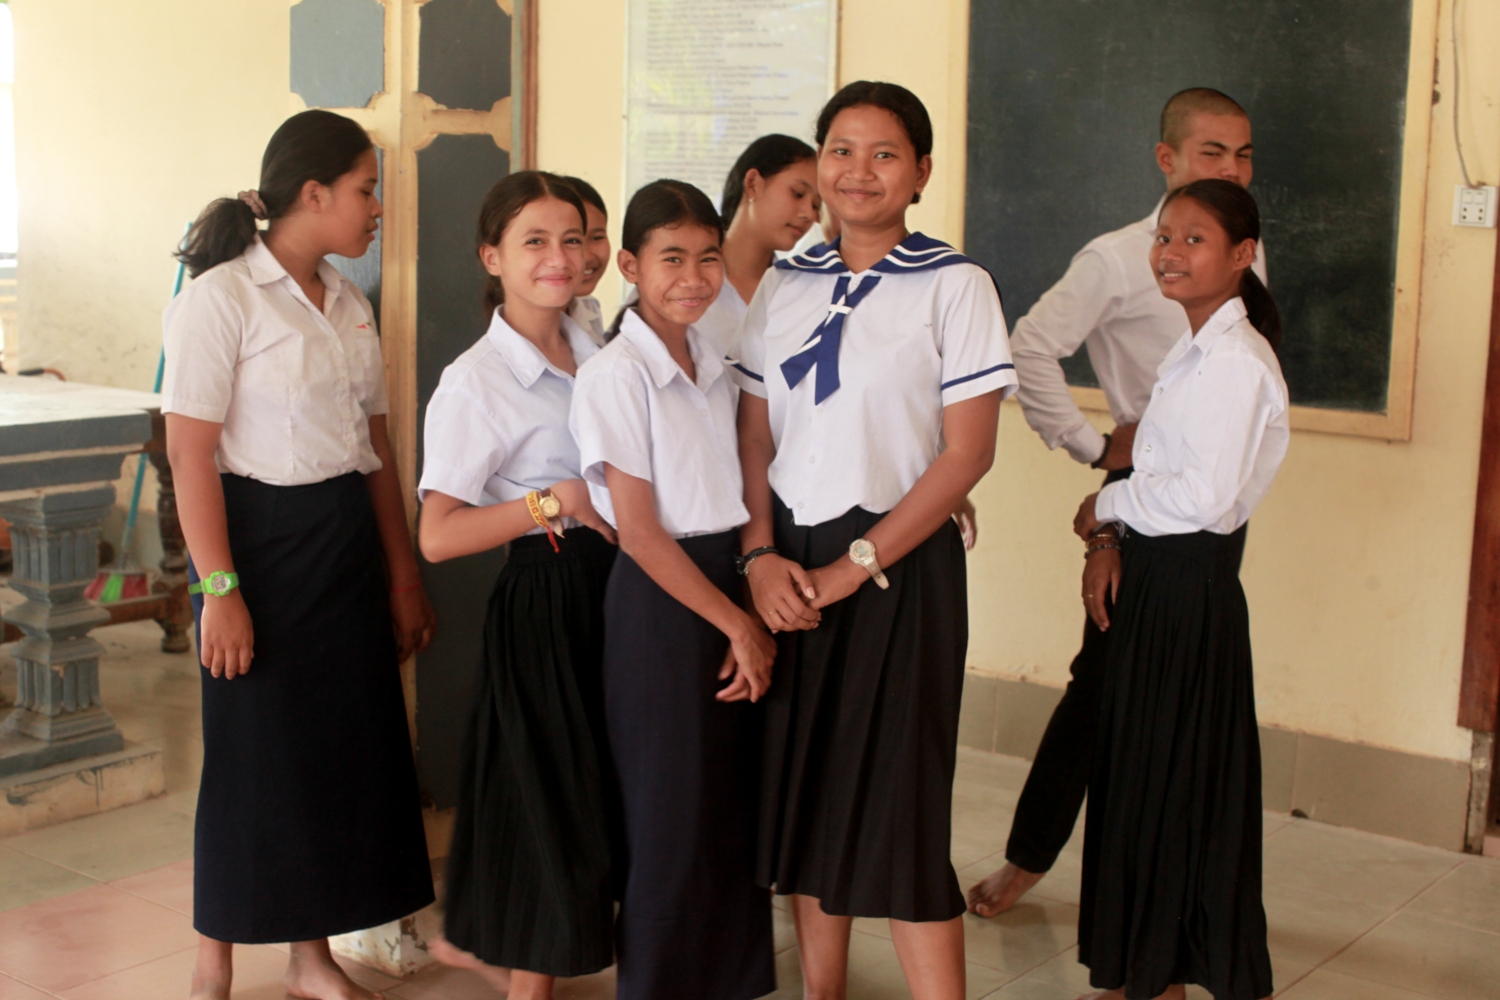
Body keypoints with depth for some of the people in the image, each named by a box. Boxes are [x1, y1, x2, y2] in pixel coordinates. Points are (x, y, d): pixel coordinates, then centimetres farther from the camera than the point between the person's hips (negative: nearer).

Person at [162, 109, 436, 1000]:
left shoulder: (349, 303, 11)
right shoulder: (222, 298, -11)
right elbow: (191, 452, -15)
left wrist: (403, 574, 13)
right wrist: (219, 589, -20)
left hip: (346, 540, 7)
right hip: (261, 536, -7)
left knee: (347, 744, 10)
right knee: (255, 755, 1)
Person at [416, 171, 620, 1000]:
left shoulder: (596, 353, 7)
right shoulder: (475, 380, -14)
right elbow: (436, 536, -19)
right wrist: (554, 501, -19)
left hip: (614, 582, 7)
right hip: (545, 595, -7)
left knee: (588, 785, 16)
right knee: (547, 786, 2)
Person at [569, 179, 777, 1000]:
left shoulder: (714, 364, 9)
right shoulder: (615, 375, -12)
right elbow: (639, 531, -14)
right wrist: (736, 623, -12)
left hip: (729, 586, 7)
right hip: (659, 602, -7)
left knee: (735, 802, 12)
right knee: (671, 816, 1)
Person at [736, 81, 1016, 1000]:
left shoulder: (954, 286, -5)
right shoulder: (784, 288, 9)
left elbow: (967, 453, -10)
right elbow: (755, 435, 9)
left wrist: (854, 565, -13)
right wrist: (762, 555, -7)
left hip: (899, 564, -5)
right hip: (793, 568, 5)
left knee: (897, 796, -3)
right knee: (804, 782, 11)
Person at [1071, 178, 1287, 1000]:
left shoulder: (1235, 362, -18)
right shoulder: (1194, 351, 13)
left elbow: (1203, 494, -24)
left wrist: (1108, 504, -11)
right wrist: (1110, 545, 7)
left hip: (1190, 585, -10)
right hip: (1158, 573, 10)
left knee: (1166, 782, 1)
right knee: (1140, 774, 15)